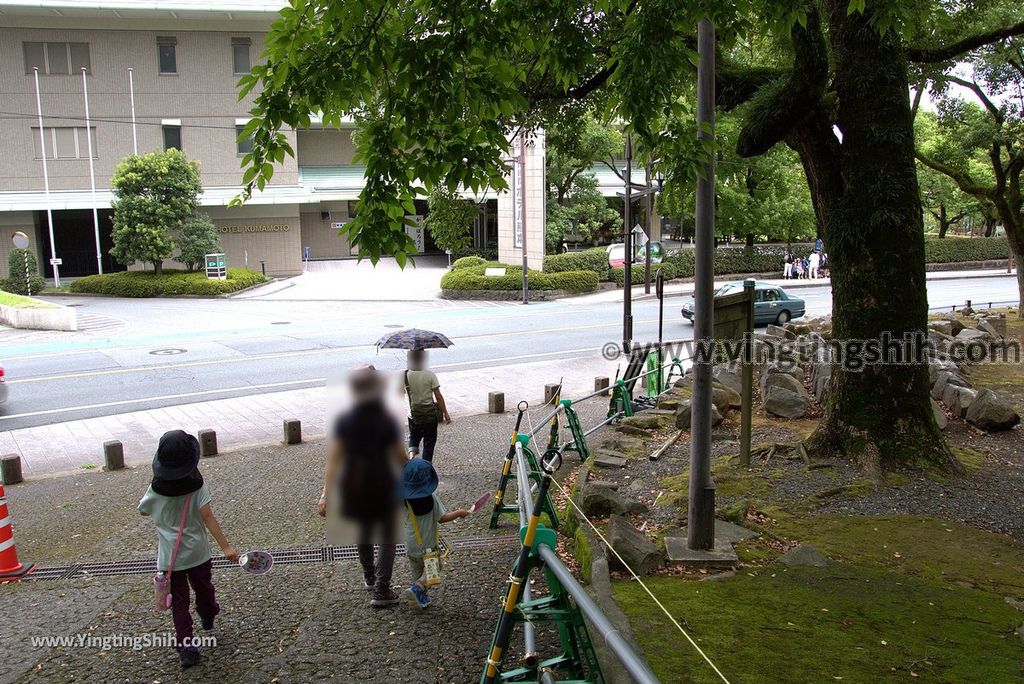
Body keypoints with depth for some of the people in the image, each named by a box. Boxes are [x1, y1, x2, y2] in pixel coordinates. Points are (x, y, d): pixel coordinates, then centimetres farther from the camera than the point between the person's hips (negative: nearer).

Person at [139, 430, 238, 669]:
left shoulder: (156, 490, -10)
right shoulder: (197, 487, -15)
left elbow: (143, 511, 10)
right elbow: (207, 517, -21)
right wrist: (225, 546, -22)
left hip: (170, 557, 0)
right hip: (197, 552, 0)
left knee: (179, 601, 7)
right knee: (203, 587, 25)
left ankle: (186, 647, 4)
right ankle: (208, 616, 50)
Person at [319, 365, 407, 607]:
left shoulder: (344, 421, -7)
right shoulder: (387, 422, -15)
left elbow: (332, 458, -10)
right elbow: (400, 457, -11)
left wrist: (327, 493, -8)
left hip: (352, 485, 3)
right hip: (382, 486, -3)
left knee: (362, 532, 24)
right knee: (386, 538, 11)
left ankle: (369, 578, 43)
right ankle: (381, 591, 8)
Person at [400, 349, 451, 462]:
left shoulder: (405, 375, -9)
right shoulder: (430, 375, -16)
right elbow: (438, 396, -13)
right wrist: (446, 413, -4)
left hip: (413, 414, 2)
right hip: (430, 414, -2)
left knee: (414, 437, 24)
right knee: (429, 441, 12)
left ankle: (412, 453, -3)